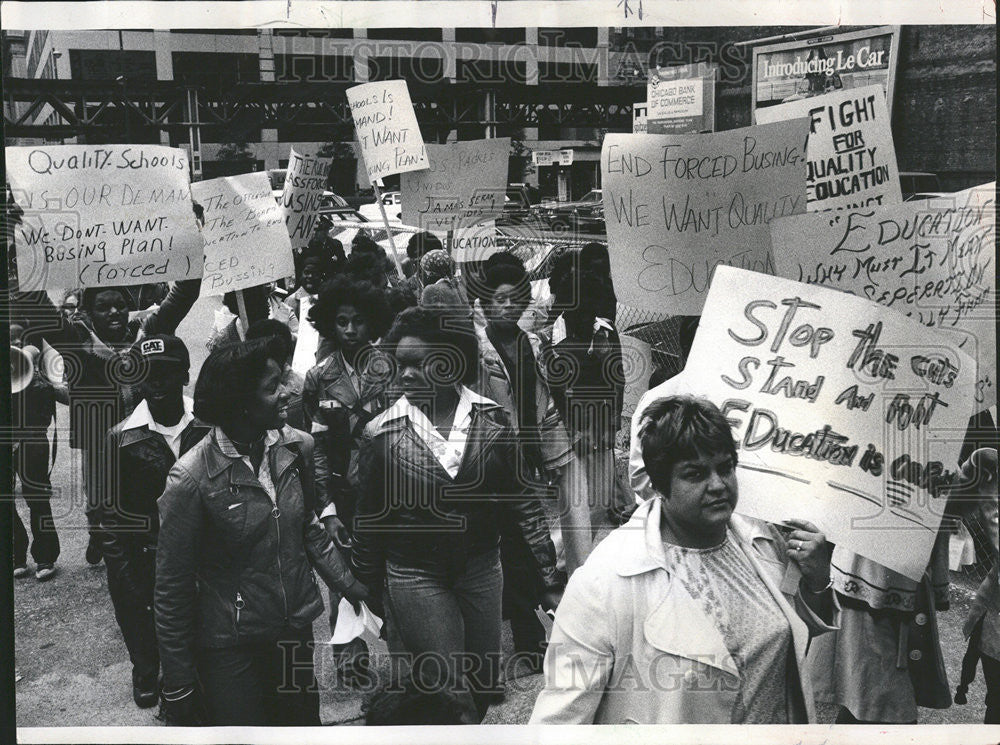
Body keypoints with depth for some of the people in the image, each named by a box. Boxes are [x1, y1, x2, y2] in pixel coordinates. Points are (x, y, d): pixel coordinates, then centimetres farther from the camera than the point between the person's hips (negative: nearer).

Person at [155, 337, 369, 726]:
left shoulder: (295, 448, -4)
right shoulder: (192, 479, -20)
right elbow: (173, 591, -13)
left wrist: (352, 586, 7)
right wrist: (178, 688, -9)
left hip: (296, 632, 5)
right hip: (230, 648, -5)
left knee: (303, 724, 17)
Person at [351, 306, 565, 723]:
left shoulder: (491, 420, -7)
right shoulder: (382, 434, -11)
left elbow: (522, 502, -2)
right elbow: (369, 519, 0)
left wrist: (550, 579, -4)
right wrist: (367, 591, 6)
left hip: (480, 568, 3)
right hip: (415, 577, -3)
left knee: (486, 682, 16)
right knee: (454, 694, -6)